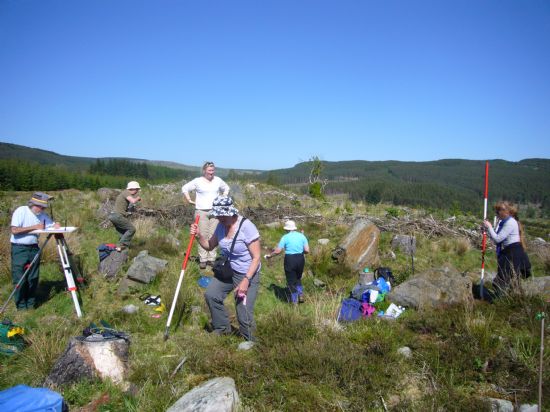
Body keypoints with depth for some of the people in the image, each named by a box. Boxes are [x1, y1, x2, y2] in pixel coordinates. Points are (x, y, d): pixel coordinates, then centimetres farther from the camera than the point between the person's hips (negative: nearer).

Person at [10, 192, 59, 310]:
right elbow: (14, 230, -19)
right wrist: (34, 227, -20)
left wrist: (56, 226, -19)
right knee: (20, 279, -1)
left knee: (33, 278, 7)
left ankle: (31, 304, 19)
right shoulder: (21, 211, -12)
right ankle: (21, 306, 11)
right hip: (19, 248, -5)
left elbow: (52, 224, 4)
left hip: (34, 248, 5)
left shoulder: (42, 215, 3)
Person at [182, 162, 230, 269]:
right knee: (202, 235, -2)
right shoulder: (197, 181, -2)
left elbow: (226, 188, 24)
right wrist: (189, 200, -1)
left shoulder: (218, 180, 8)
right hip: (201, 212, -3)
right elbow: (185, 188, 5)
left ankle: (211, 259, 11)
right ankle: (202, 260, 4)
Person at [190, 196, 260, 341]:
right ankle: (222, 328, 25)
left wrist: (246, 280, -26)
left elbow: (256, 257, -21)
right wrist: (199, 235, -10)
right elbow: (209, 245, 10)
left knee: (244, 315, -6)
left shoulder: (246, 227, -24)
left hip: (247, 274, -7)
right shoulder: (221, 225, -3)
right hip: (227, 271, 7)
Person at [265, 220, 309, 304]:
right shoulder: (302, 236, 3)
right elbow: (307, 250, 0)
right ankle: (300, 295, 13)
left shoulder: (285, 237, -7)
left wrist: (269, 255, 9)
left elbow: (277, 251, -7)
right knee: (298, 278, 26)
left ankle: (294, 301, 16)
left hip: (290, 260, -4)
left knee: (291, 281, 10)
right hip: (300, 259, 4)